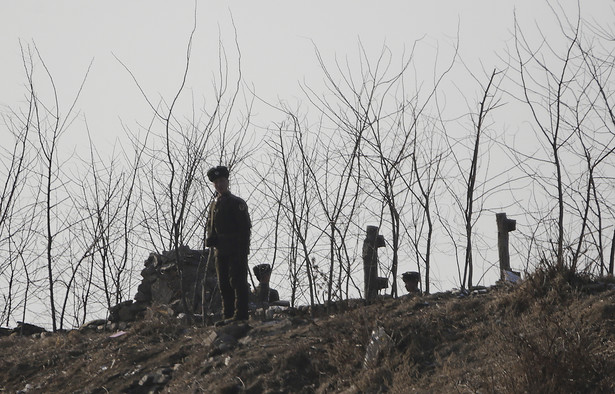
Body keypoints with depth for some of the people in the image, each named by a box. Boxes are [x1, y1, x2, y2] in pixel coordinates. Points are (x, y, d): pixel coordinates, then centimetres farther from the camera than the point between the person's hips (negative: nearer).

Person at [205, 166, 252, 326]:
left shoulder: (237, 203, -4)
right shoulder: (214, 205, 18)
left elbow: (245, 227, -9)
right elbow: (211, 227, 24)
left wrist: (243, 250, -16)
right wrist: (210, 239, 2)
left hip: (236, 251, -7)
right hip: (220, 251, 8)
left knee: (237, 282, -9)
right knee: (224, 285, 8)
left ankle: (240, 314, -9)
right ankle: (228, 315, 13)